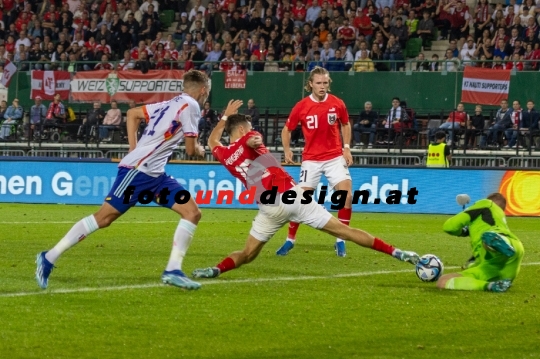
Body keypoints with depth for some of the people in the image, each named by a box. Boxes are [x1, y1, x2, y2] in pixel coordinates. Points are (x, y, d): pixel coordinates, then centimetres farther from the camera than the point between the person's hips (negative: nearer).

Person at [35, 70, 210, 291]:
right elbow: (191, 150, -8)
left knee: (193, 213, 0)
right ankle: (49, 258, 0)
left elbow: (132, 113, 26)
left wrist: (134, 148, 21)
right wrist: (200, 151, 15)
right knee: (103, 218, -7)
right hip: (138, 170, -9)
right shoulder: (190, 106, -8)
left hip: (155, 174, 9)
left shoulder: (172, 104, 18)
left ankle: (173, 270, -3)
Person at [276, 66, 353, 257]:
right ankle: (290, 239, 16)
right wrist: (287, 150, -7)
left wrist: (346, 147, 4)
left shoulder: (337, 104, -4)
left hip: (335, 157, 1)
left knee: (346, 195, -14)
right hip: (311, 159, -1)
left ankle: (340, 241, 0)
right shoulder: (301, 107, -8)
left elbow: (345, 125, 14)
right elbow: (287, 130, 6)